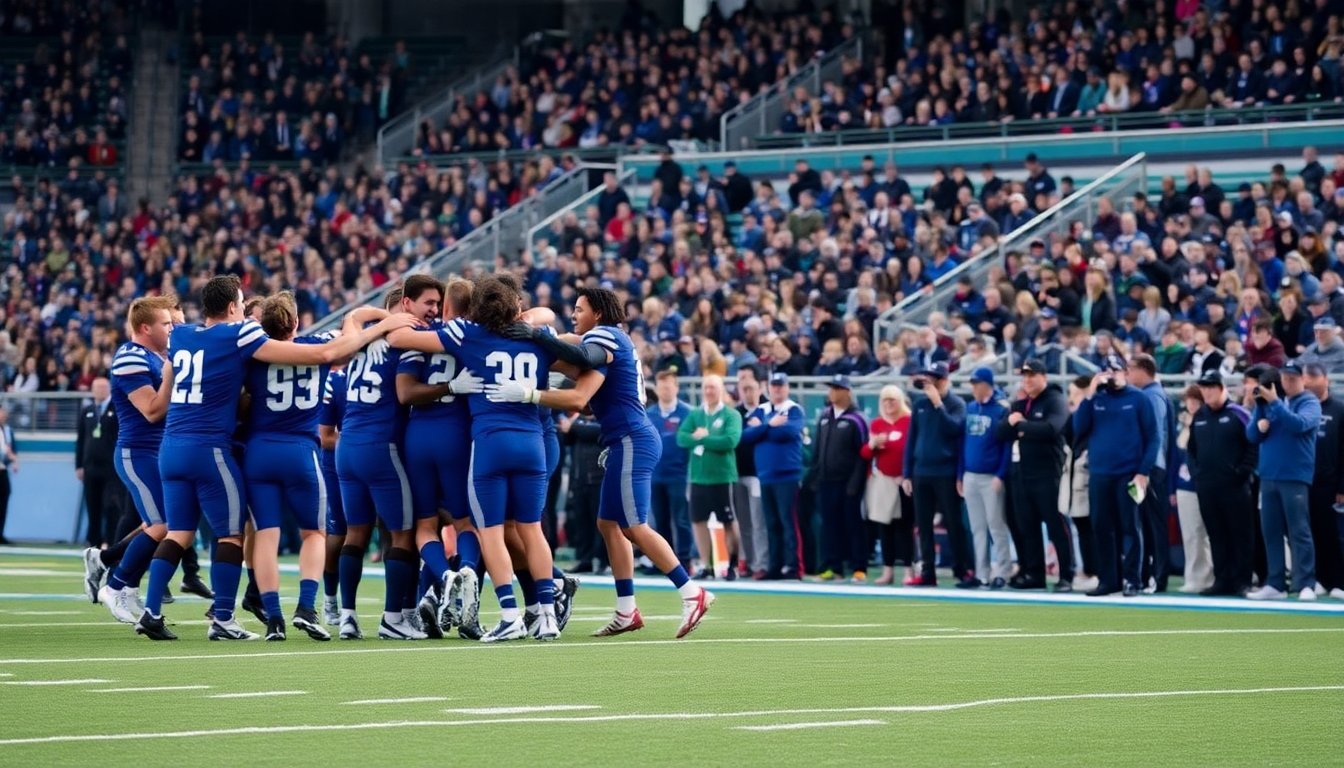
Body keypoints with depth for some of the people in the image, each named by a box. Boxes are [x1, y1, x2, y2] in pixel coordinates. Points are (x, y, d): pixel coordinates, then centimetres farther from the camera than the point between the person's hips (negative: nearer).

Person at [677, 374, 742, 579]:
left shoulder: (731, 415, -3)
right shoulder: (694, 414, 10)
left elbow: (730, 441, -18)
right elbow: (681, 438, -2)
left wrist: (702, 438, -10)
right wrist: (699, 437, -17)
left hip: (723, 477, -4)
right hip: (698, 477, 4)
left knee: (728, 523, 1)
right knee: (699, 521, 5)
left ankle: (731, 565, 12)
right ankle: (705, 565, 13)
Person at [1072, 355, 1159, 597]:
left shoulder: (1138, 398, -1)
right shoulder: (1096, 399, 11)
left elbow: (1151, 437, -3)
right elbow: (1079, 429, 1)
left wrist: (1143, 472, -11)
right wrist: (1089, 395, -5)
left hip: (1129, 475, -4)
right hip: (1099, 474, 4)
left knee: (1129, 528, -3)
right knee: (1101, 528, 6)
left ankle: (1131, 580, -1)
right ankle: (1107, 579, 12)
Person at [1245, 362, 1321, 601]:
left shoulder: (1309, 402, -1)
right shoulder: (1269, 400, 13)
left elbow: (1299, 424, -21)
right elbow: (1252, 436, 9)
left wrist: (1274, 402, -24)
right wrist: (1260, 412, -8)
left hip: (1295, 477, -5)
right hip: (1268, 476, 6)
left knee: (1299, 532, -9)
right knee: (1271, 532, 7)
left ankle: (1305, 585, -11)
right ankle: (1274, 584, 12)